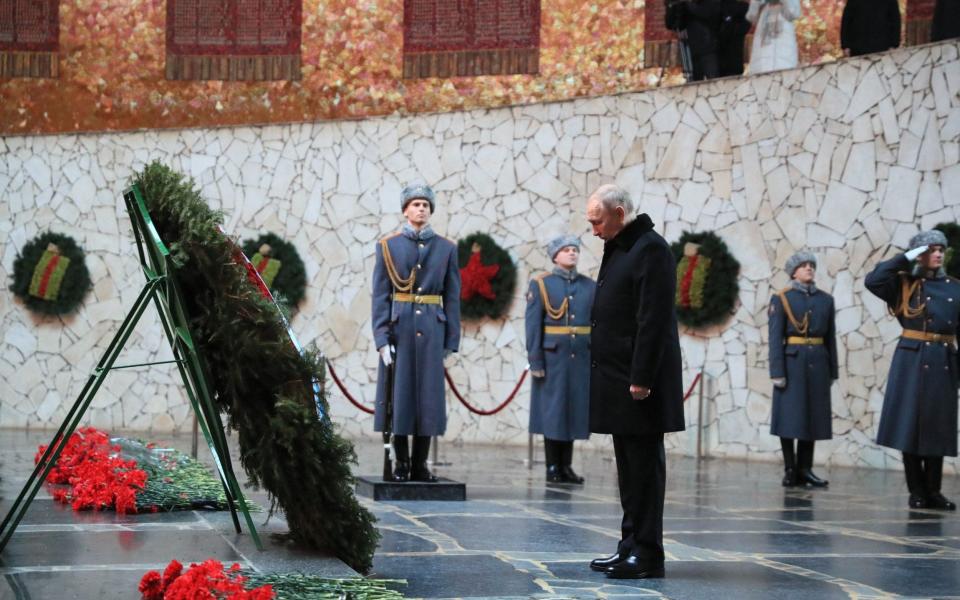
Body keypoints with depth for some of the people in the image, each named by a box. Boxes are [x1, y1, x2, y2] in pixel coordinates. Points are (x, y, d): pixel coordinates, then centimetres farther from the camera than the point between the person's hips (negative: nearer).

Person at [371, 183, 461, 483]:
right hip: (398, 329, -1)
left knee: (428, 396, 1)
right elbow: (380, 296, 1)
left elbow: (452, 298, 7)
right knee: (398, 395, 0)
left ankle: (420, 464, 8)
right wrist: (381, 338, -8)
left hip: (432, 331, 1)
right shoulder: (388, 246, 5)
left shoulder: (446, 248, 8)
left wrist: (451, 342, 0)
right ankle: (401, 462, 8)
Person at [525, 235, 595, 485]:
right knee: (552, 410, 0)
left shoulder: (590, 286, 9)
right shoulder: (540, 284, -1)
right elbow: (533, 325, -4)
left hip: (582, 358, 3)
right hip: (553, 357, -3)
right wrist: (535, 361, -10)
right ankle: (552, 467, 7)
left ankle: (566, 466, 14)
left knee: (575, 408, 6)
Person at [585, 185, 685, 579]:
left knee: (643, 466, -5)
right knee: (628, 468, 13)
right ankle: (631, 546, 19)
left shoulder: (650, 249, -12)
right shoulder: (617, 249, 17)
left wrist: (641, 380, -21)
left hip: (639, 384, -9)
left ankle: (647, 554, -2)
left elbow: (653, 320, -19)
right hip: (617, 381, 10)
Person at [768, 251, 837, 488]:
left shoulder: (826, 300, 11)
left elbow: (831, 337, 12)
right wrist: (777, 371, -12)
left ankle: (805, 469, 10)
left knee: (812, 416, 5)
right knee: (789, 417, -2)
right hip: (792, 362, -4)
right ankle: (790, 469, 4)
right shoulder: (781, 299, -1)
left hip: (818, 363, 4)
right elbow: (775, 338, -6)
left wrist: (832, 371, 9)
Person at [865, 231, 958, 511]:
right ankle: (917, 491, 6)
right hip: (912, 359, -3)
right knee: (910, 423, -2)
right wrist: (906, 258, -11)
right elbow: (873, 280, -15)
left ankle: (933, 491, 11)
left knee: (937, 426, 5)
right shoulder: (904, 284, 2)